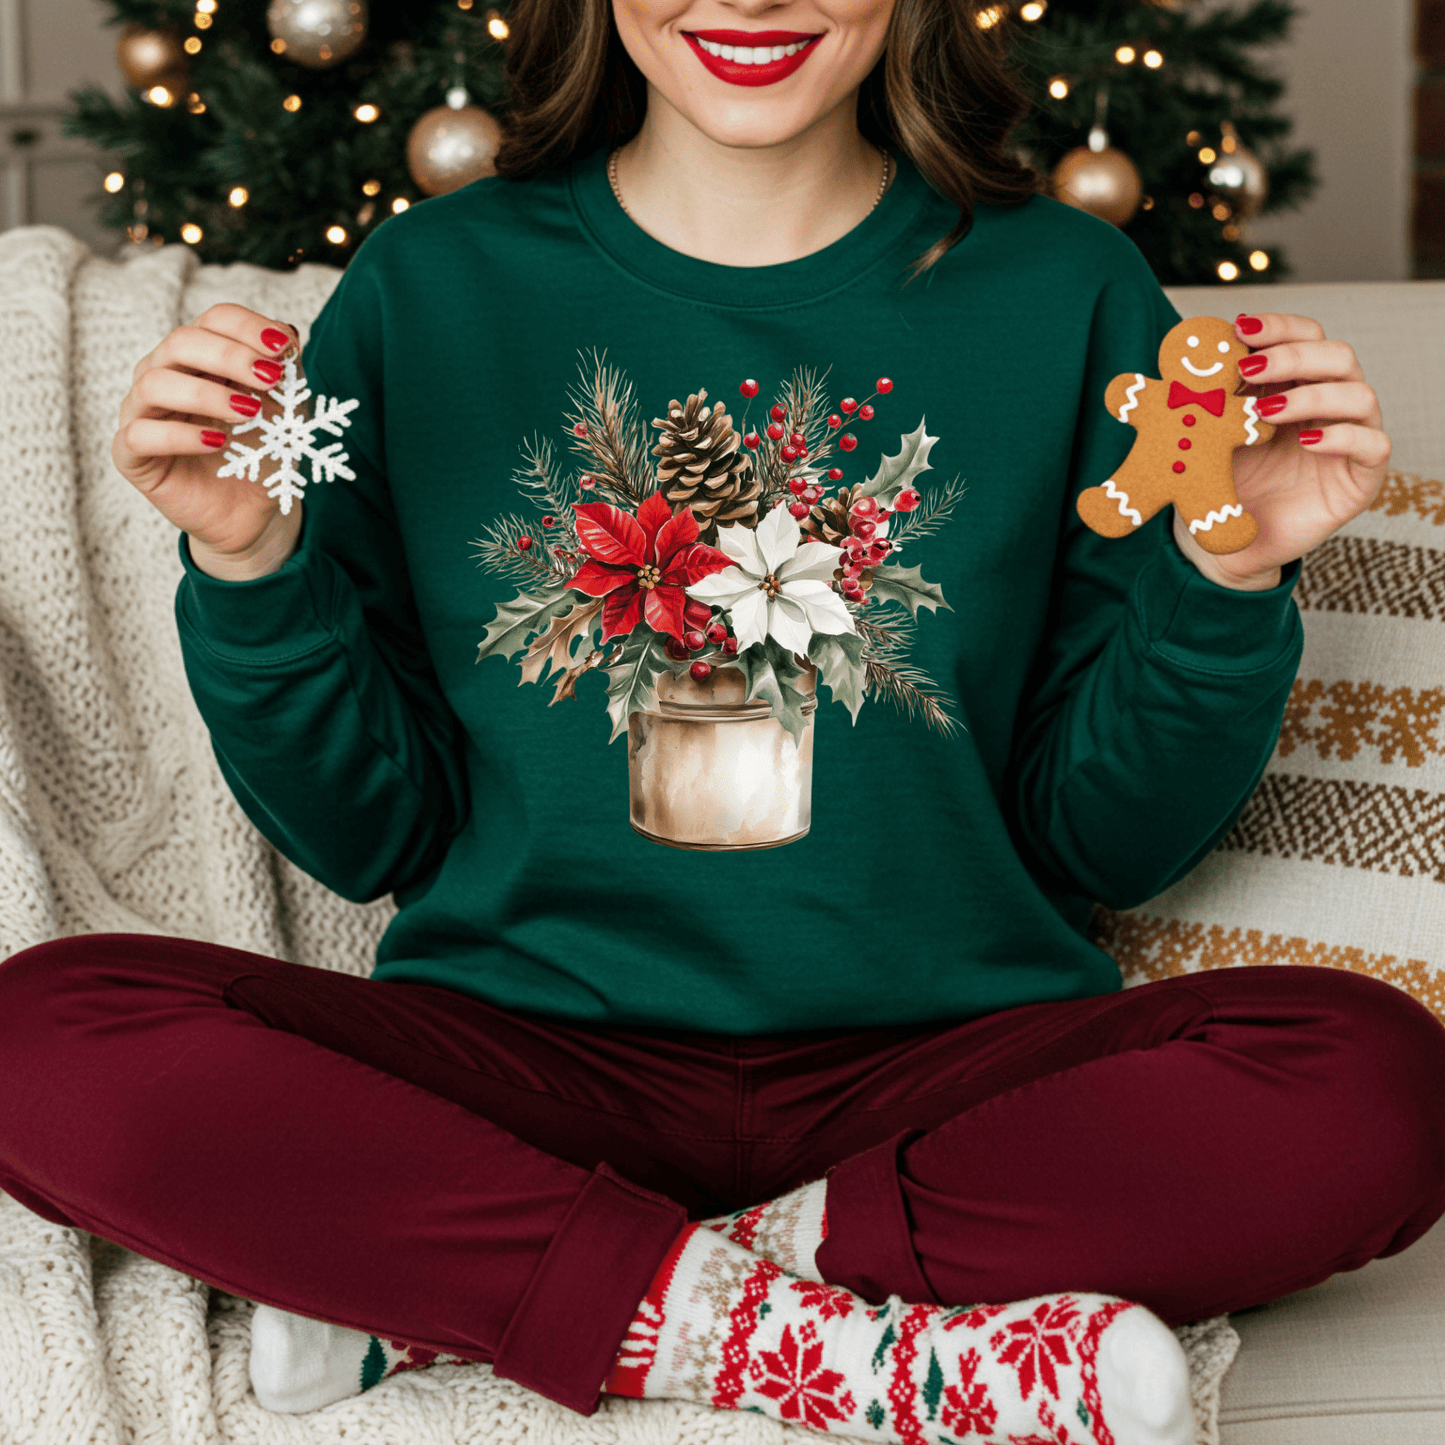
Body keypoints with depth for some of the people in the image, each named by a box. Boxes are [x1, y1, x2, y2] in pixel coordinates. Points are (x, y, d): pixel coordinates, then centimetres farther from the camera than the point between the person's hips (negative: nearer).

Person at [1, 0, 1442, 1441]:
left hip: (942, 1068, 1)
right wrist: (249, 566, -10)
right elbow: (370, 836, 5)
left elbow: (1107, 843, 5)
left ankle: (456, 1288, -19)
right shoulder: (430, 289, 3)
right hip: (517, 1047, 0)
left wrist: (1227, 579, -11)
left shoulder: (1066, 293, 2)